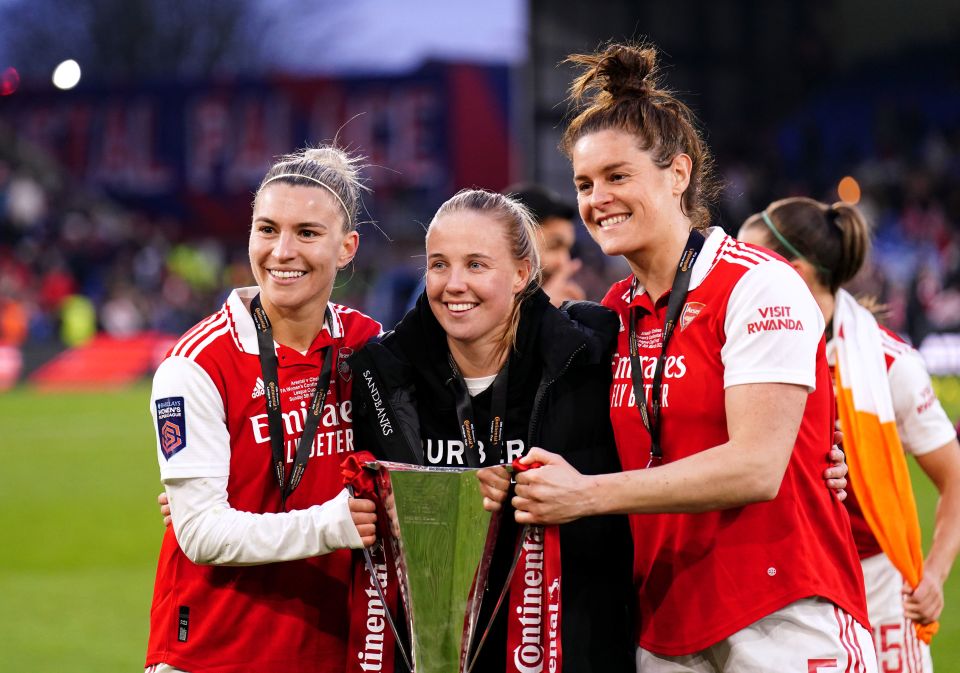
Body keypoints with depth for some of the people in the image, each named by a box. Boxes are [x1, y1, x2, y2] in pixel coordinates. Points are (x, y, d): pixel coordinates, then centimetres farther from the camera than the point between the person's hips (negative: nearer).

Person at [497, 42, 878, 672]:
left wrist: (589, 494, -21)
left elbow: (756, 467, -18)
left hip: (780, 619, -6)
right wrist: (545, 489, -3)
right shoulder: (615, 312, 11)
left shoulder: (760, 286, -9)